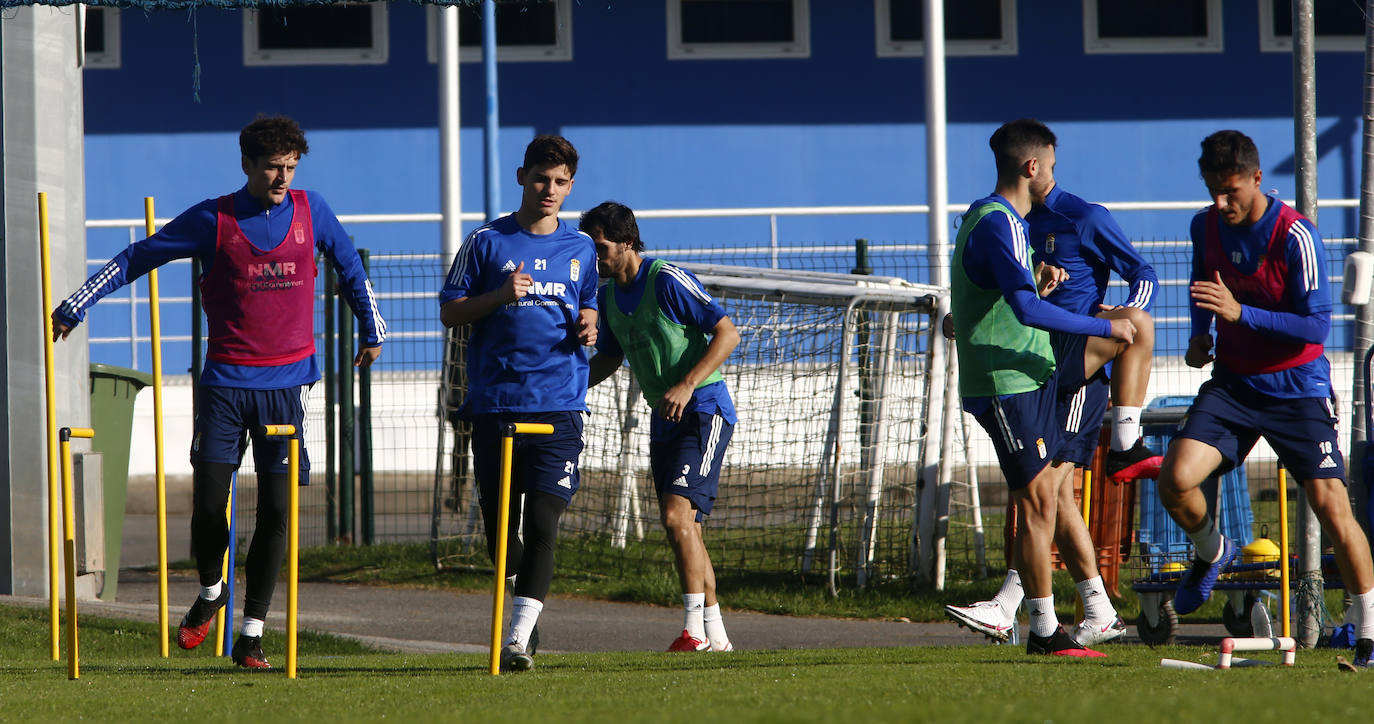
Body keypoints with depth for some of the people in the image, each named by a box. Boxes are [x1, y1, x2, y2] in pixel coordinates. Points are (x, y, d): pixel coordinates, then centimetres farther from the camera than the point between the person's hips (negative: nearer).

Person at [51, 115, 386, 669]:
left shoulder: (311, 211, 6)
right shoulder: (213, 220, -1)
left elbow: (350, 267, 23)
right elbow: (137, 258, 5)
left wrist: (373, 331, 30)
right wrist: (76, 306, 3)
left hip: (287, 381, 1)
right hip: (226, 381, -1)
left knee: (276, 508, -3)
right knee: (208, 503, -6)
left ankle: (251, 633, 4)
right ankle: (211, 591, 24)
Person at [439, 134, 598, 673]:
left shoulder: (581, 248, 12)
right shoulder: (487, 242, 4)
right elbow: (450, 311, 5)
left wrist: (587, 327, 2)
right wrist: (500, 296, -12)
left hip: (558, 406, 0)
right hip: (494, 402, 0)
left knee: (542, 525, -13)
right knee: (499, 531, 5)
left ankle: (519, 638, -15)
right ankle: (527, 587, 34)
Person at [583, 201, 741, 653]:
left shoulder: (667, 281, -15)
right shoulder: (609, 297, 9)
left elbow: (728, 333, -17)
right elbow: (609, 358, 24)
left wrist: (686, 386, -25)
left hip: (703, 410, -8)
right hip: (663, 418, 8)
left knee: (676, 514, -20)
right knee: (684, 528, 8)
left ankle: (694, 627, -17)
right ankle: (715, 636, 15)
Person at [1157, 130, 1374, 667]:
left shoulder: (1295, 236, -17)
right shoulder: (1206, 227, 1)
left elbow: (1317, 326, -19)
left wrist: (1240, 313, -28)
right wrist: (1199, 336, 6)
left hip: (1297, 388, -4)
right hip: (1232, 383, 4)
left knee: (1331, 504, -11)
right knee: (1175, 479, -17)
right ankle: (1211, 552, 16)